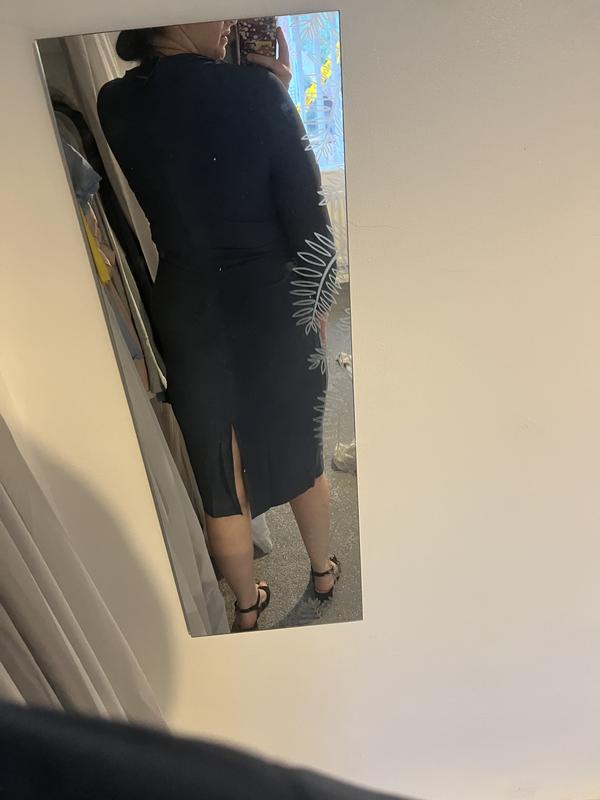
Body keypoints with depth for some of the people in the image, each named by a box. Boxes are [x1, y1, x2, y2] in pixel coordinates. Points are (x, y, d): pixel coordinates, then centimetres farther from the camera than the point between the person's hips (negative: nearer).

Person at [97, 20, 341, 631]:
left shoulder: (114, 105, -1)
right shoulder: (253, 89, -13)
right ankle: (324, 571, 45)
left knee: (222, 470, 17)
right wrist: (317, 301, 3)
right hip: (272, 303, -2)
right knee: (302, 449, 21)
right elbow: (307, 213, -12)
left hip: (186, 311, 3)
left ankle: (247, 605, 39)